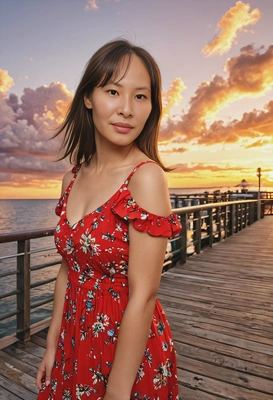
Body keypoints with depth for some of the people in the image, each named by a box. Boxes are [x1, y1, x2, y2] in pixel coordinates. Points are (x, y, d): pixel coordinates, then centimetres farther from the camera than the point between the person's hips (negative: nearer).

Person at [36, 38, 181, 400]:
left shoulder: (147, 177, -22)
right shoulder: (73, 178, -3)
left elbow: (143, 296, -21)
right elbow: (69, 269, 4)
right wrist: (53, 345, 9)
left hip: (130, 347, -5)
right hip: (76, 342, 6)